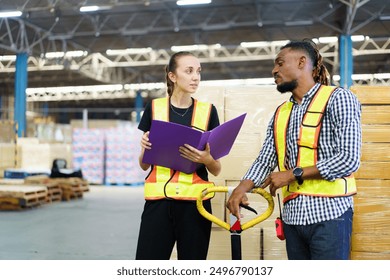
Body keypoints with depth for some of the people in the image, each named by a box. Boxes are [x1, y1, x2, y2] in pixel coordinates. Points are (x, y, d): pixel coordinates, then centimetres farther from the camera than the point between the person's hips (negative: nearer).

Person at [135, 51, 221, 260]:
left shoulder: (208, 111, 4)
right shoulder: (154, 108, 4)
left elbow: (216, 170, 7)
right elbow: (144, 165, 10)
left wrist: (206, 159, -15)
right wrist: (145, 147, -11)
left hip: (195, 202, 0)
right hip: (159, 201, 0)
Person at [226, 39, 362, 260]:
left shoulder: (338, 99, -3)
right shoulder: (281, 113, 16)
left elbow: (349, 160, -13)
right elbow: (265, 161, 9)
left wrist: (293, 174, -11)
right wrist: (241, 188, -11)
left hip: (329, 213, -6)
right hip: (293, 217, 6)